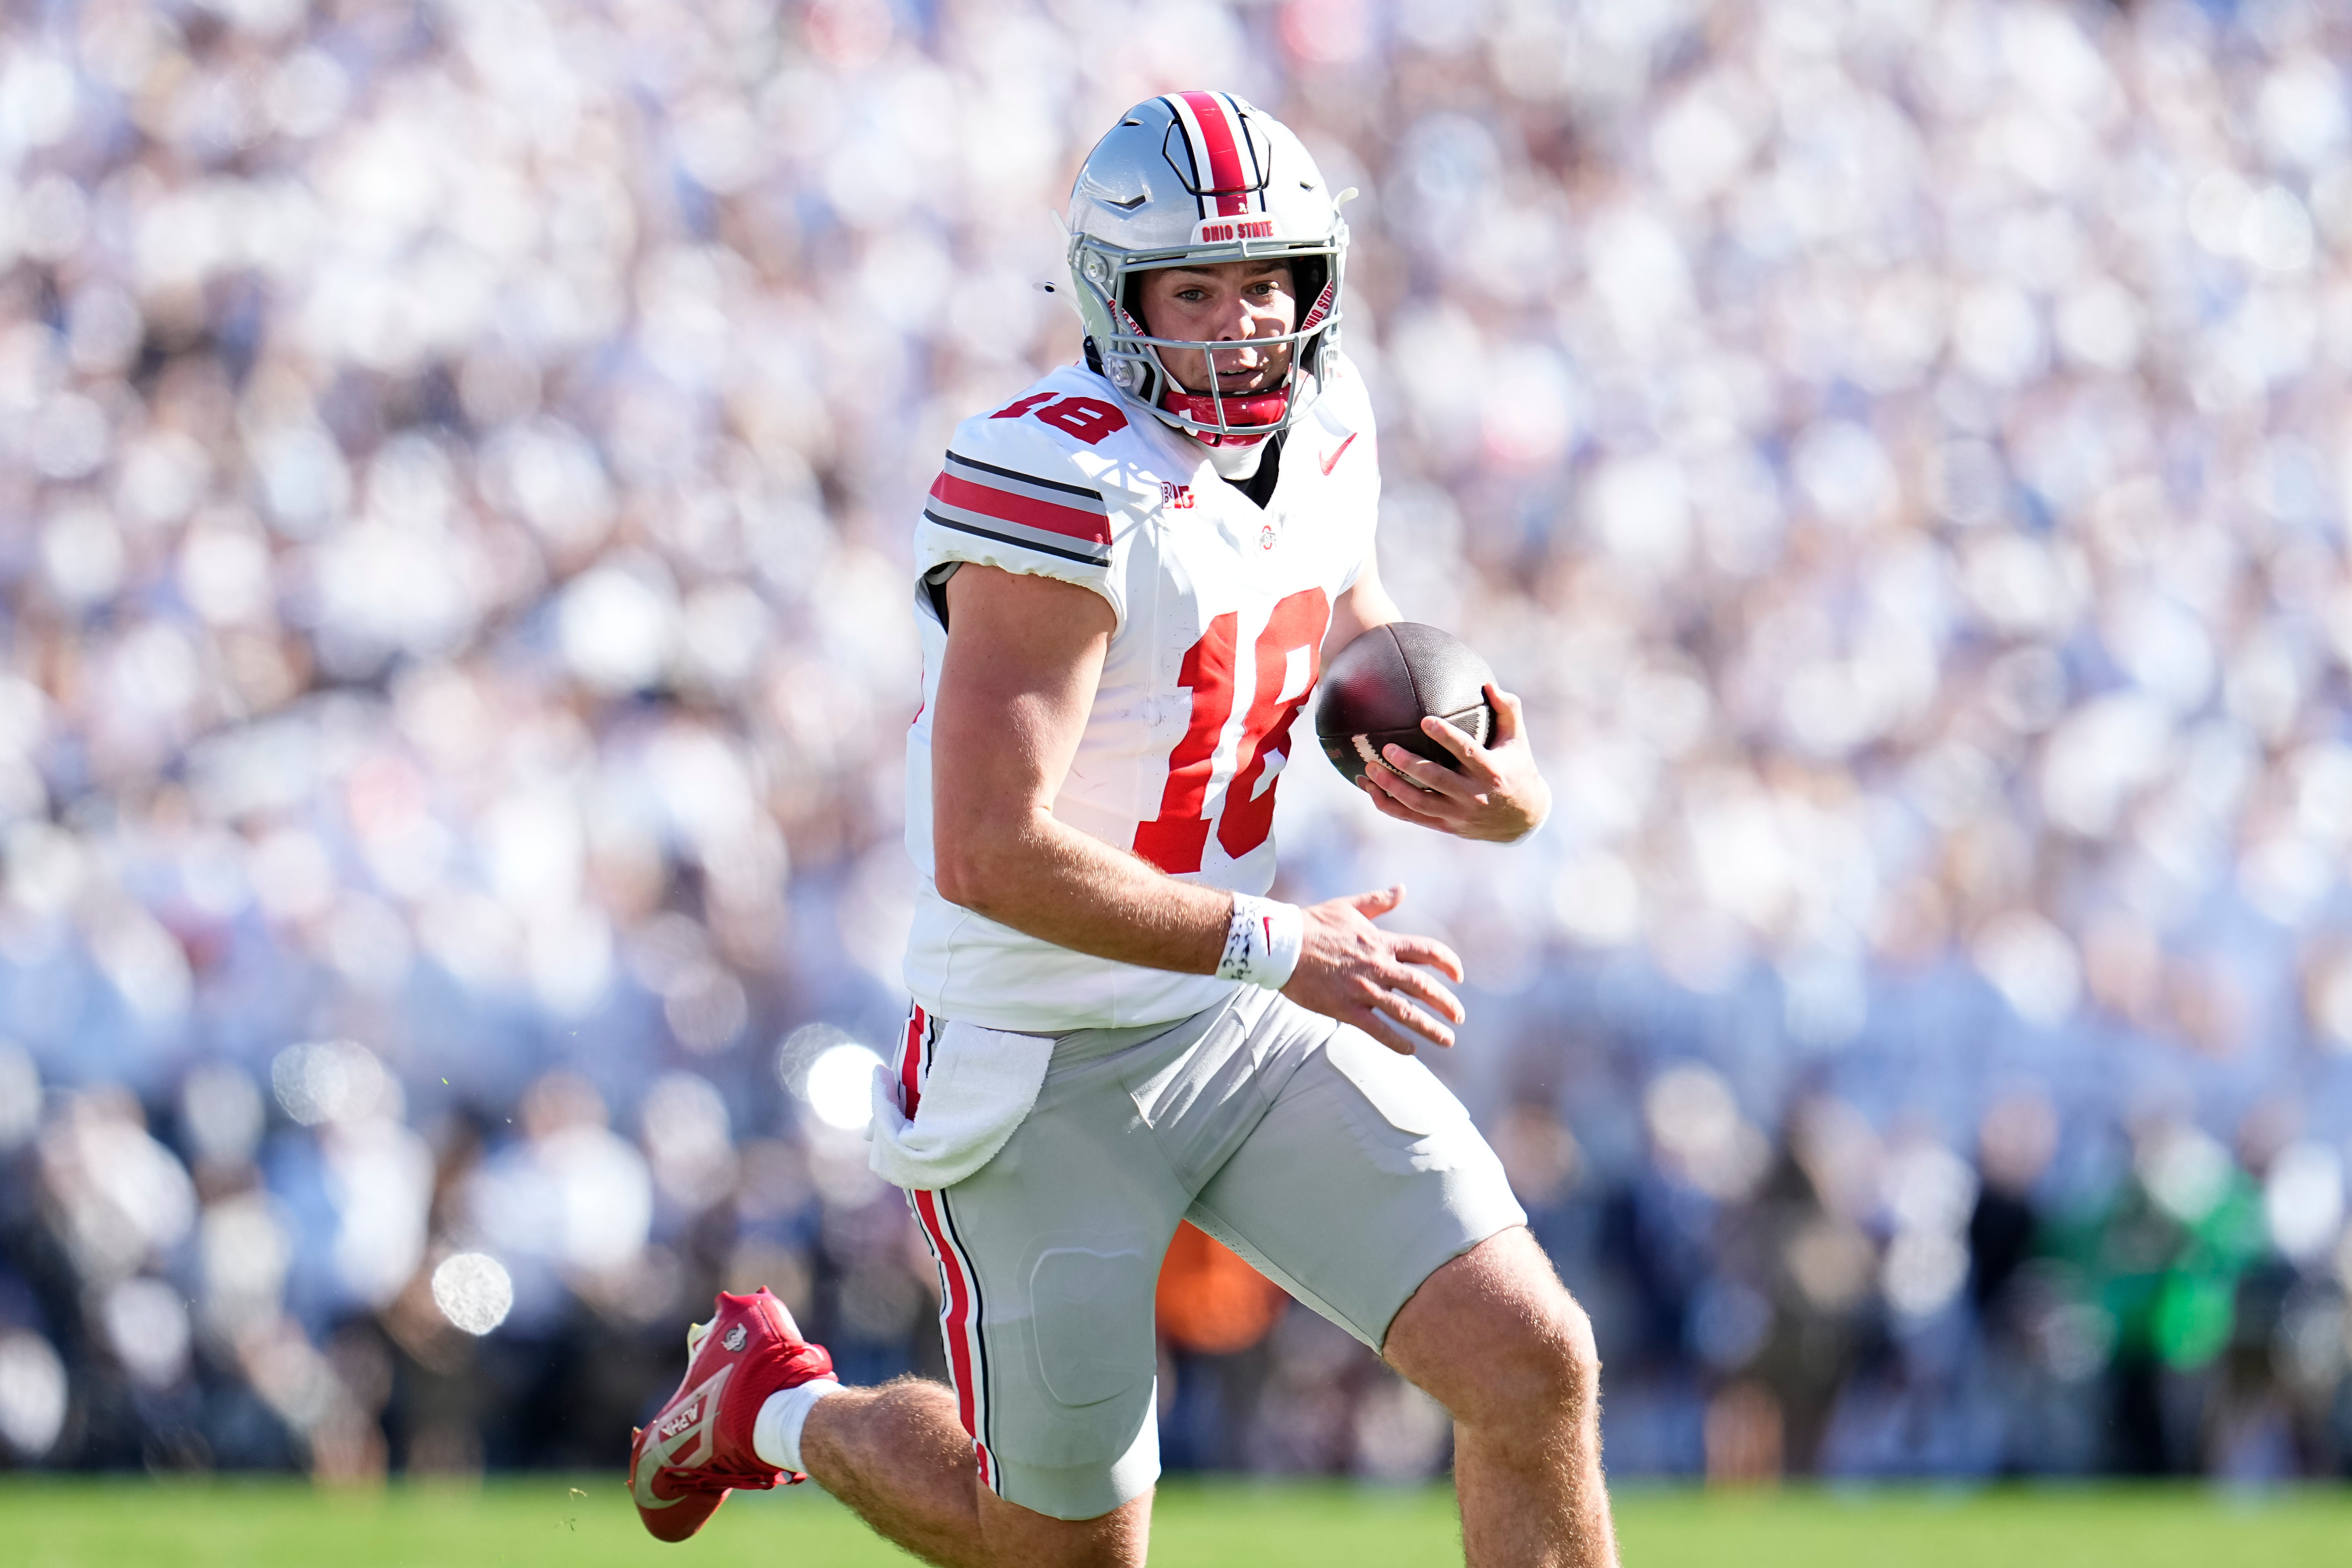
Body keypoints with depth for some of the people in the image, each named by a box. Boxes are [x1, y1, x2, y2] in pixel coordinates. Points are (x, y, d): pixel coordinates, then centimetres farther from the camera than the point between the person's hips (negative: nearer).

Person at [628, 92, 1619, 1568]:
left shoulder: (1322, 428, 1)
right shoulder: (1064, 488, -25)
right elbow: (994, 858, -28)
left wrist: (1497, 790, -3)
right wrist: (1283, 949, -23)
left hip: (1241, 1016, 7)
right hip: (1048, 1065, -7)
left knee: (1535, 1364, -8)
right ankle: (772, 1404, 37)